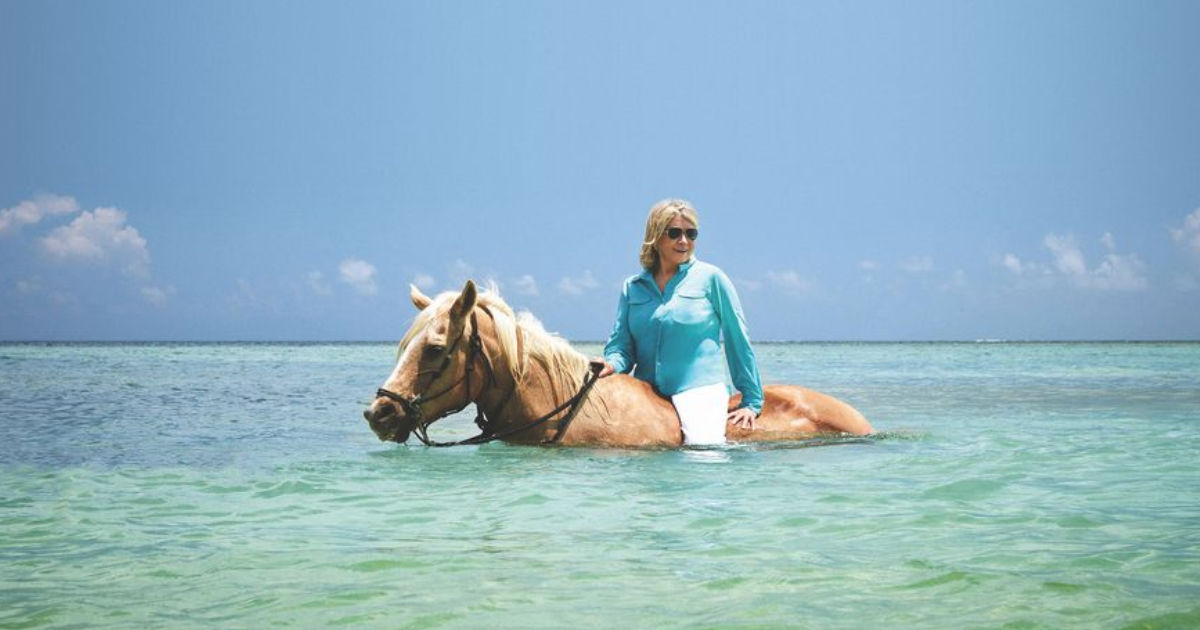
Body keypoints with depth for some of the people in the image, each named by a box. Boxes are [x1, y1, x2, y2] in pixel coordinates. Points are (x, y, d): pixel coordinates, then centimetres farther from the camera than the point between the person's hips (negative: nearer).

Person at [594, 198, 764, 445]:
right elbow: (620, 344, 12)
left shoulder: (711, 278, 4)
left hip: (700, 389, -4)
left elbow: (739, 341, 6)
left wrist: (752, 402, 5)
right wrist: (612, 364, -13)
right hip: (645, 394, 4)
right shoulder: (632, 287, 13)